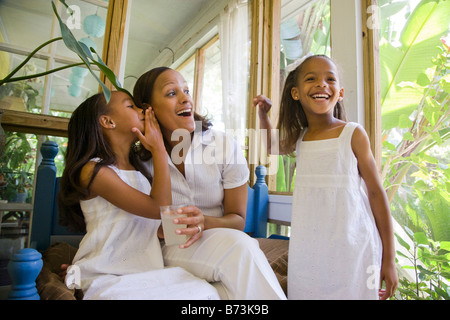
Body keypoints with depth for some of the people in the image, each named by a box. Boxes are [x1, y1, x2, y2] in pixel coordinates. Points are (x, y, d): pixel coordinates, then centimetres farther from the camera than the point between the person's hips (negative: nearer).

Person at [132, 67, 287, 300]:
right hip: (171, 250, -1)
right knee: (239, 246, -30)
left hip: (222, 242, 2)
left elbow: (237, 219, -3)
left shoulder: (226, 146, -8)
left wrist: (205, 223, -25)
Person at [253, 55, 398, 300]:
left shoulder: (353, 134, -6)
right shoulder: (300, 137, 5)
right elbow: (274, 147, 28)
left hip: (352, 249, -3)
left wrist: (389, 259, -1)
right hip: (307, 250, 4)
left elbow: (376, 192, -2)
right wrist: (263, 115, 12)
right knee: (304, 293, 10)